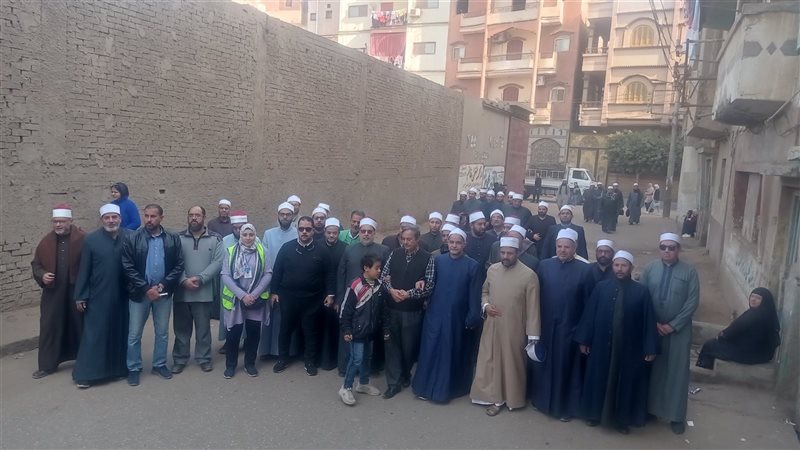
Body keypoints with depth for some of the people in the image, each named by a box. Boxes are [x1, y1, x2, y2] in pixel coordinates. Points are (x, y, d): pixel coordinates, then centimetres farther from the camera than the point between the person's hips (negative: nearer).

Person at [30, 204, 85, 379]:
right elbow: (35, 263, 14)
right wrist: (42, 275, -7)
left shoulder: (83, 239, -9)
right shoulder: (46, 242, 4)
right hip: (53, 293, 4)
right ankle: (47, 365, 20)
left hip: (77, 292, -3)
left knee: (79, 326, 9)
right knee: (49, 327, 7)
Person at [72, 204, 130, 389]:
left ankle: (120, 368, 25)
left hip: (123, 296, 2)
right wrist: (80, 296, -2)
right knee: (94, 334, 3)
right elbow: (84, 270, -2)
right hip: (98, 296, -2)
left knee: (121, 333, 11)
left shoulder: (130, 238, -2)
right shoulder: (91, 239, -4)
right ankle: (85, 374, 13)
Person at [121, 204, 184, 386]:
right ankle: (134, 369, 22)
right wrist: (146, 288, -15)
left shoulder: (173, 239, -2)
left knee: (162, 332, 13)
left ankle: (159, 365, 29)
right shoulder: (133, 238, -7)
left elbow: (179, 265, -2)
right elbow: (128, 267, -9)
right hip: (140, 292, -1)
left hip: (164, 292, 2)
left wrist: (164, 285, -13)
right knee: (134, 334, 7)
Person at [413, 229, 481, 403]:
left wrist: (472, 318, -8)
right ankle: (427, 386, 21)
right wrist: (426, 303, -1)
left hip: (457, 317, -1)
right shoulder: (437, 260, 0)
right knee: (430, 350, 6)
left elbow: (474, 294, -6)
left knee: (453, 352, 11)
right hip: (435, 314, 1)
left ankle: (449, 388, 26)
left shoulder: (472, 265, -6)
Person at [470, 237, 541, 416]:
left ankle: (512, 398, 30)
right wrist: (485, 305, -5)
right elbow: (484, 291, 16)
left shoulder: (529, 275, -14)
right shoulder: (492, 269, 0)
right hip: (492, 327, 4)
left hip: (514, 329, -4)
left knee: (512, 363, 11)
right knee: (491, 361, 11)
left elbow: (533, 307, -11)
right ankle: (495, 397, 27)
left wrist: (533, 335, -11)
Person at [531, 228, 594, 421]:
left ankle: (566, 406, 26)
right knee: (544, 364, 15)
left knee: (567, 366, 9)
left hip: (570, 328, -2)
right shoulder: (544, 265, -1)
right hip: (546, 326, 3)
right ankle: (543, 400, 34)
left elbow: (588, 302, -5)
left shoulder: (584, 270, -8)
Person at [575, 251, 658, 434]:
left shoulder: (641, 292, -6)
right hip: (602, 345, 1)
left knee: (626, 382, 11)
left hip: (629, 348, -1)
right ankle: (595, 414, 30)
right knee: (599, 380, 12)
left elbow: (648, 321, -5)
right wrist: (583, 340, -1)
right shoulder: (601, 287, -3)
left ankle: (622, 419, 29)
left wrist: (650, 349, -6)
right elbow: (589, 314, -1)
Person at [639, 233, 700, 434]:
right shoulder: (649, 268, 0)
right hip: (652, 328, 1)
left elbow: (693, 302, -8)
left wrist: (673, 325, -12)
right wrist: (653, 323, -8)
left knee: (677, 372, 6)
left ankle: (676, 416, 18)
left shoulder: (689, 272, -5)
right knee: (653, 369, 10)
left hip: (679, 330, -1)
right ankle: (650, 408, 24)